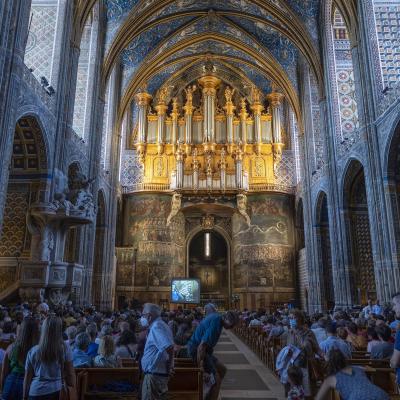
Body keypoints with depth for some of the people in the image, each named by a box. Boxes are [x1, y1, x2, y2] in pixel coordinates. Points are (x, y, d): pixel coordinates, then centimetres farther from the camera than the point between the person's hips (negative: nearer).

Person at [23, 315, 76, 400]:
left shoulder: (33, 351, -3)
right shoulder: (65, 349, -8)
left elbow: (27, 378, 4)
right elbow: (70, 375, -4)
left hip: (36, 393, 2)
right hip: (57, 391, -2)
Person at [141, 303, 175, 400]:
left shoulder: (156, 327, -18)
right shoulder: (160, 325, 14)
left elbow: (169, 347, -30)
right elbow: (167, 347, 21)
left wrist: (169, 366, -19)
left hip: (154, 373, -10)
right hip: (160, 373, 10)